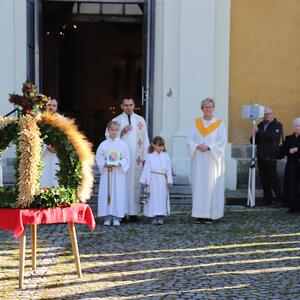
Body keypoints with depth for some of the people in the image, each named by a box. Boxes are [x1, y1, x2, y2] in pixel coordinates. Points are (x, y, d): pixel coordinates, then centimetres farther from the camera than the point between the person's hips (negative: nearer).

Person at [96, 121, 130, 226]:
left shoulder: (122, 144, 4)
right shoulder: (103, 144, 5)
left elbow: (126, 158, 2)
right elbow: (99, 158, 4)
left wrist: (119, 163, -14)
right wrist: (106, 164, -12)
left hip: (119, 172, 0)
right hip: (106, 172, 1)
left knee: (118, 193, -4)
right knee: (106, 193, -1)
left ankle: (116, 218, 2)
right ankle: (107, 217, 5)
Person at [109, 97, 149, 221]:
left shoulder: (140, 120, 12)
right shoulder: (116, 121, 8)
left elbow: (145, 138, 10)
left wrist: (145, 156, 2)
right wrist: (122, 132, -11)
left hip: (136, 157, 1)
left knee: (135, 183, -1)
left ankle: (133, 212, 1)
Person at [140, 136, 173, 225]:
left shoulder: (166, 156, 8)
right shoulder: (150, 156, 3)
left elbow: (168, 169, 7)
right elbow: (147, 169, 1)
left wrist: (169, 181, 2)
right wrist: (145, 181, -5)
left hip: (162, 181, 2)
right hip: (153, 180, -2)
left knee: (162, 199, 1)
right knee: (153, 198, 0)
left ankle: (160, 217, 2)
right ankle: (154, 217, 5)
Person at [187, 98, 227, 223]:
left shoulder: (219, 124, 1)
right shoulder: (196, 123, 10)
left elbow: (223, 141, -6)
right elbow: (190, 140, 6)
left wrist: (209, 147, -17)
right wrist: (197, 146, -13)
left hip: (212, 160, -3)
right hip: (199, 160, 3)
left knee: (211, 186, -3)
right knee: (199, 186, 1)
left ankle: (210, 214, -1)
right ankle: (200, 214, 4)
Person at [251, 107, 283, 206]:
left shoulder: (277, 125, 1)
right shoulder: (261, 125, 18)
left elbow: (272, 137, -17)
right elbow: (255, 141, 18)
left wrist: (258, 131, -18)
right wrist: (254, 136, -5)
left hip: (270, 157, -5)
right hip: (261, 157, 5)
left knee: (273, 179, -6)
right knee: (264, 180, 4)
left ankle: (279, 200, -1)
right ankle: (268, 200, 9)